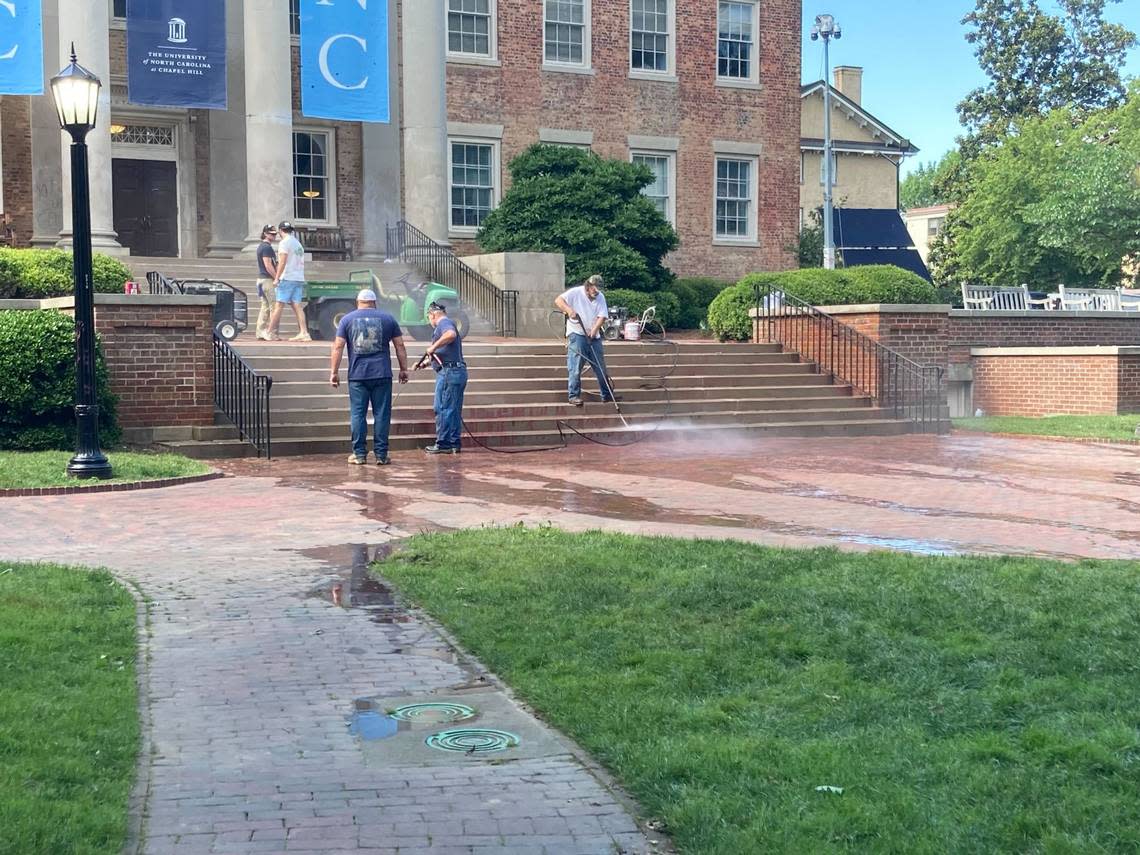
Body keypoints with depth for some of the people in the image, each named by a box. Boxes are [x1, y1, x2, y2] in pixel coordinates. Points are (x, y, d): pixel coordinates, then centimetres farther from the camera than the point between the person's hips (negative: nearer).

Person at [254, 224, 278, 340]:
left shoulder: (261, 246, 19)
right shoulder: (267, 247, -13)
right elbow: (268, 266, -19)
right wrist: (278, 278, -17)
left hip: (261, 279, 10)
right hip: (268, 279, -10)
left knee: (265, 307, 12)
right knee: (274, 307, -10)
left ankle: (261, 332, 12)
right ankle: (272, 334, -12)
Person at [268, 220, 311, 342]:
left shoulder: (285, 242, -6)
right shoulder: (298, 243, 20)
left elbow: (282, 262, -15)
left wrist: (276, 278, -14)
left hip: (287, 278, -8)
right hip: (299, 279, 8)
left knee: (279, 305, -5)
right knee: (297, 306, 2)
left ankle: (270, 332, -2)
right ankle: (304, 333, -7)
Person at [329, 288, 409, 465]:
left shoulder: (347, 319, 6)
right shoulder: (387, 318, 7)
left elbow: (338, 347, 1)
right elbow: (400, 346, 8)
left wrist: (335, 372, 4)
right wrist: (403, 369, 15)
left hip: (357, 375, 0)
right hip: (382, 375, 0)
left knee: (358, 414, 4)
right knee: (381, 414, 3)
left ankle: (359, 454, 5)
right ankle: (381, 455, 3)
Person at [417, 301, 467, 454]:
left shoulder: (444, 323, -5)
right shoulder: (447, 324, 27)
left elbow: (451, 334, -30)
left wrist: (433, 346, -25)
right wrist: (425, 362, 42)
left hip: (448, 372, -10)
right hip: (459, 371, 10)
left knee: (442, 409, -5)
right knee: (454, 410, 11)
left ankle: (443, 444, -3)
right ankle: (454, 444, 14)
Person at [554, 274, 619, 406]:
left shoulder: (600, 297, 5)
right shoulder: (576, 293, -6)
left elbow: (602, 316, -3)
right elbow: (558, 300, -13)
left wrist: (594, 329, -19)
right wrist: (569, 310, -30)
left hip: (594, 337, 5)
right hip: (577, 335, -5)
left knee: (601, 368, 9)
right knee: (575, 368, -7)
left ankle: (607, 395, 17)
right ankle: (574, 395, 1)